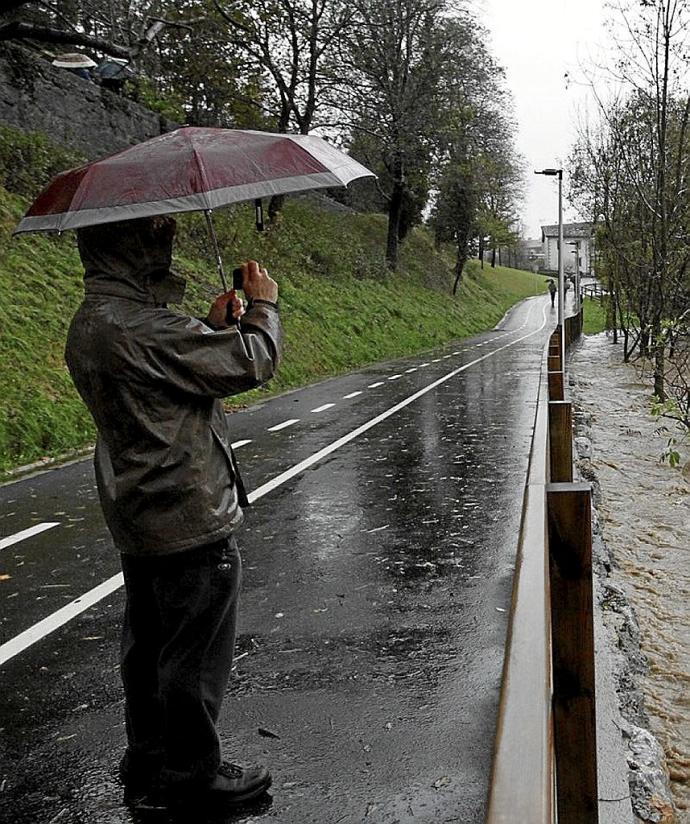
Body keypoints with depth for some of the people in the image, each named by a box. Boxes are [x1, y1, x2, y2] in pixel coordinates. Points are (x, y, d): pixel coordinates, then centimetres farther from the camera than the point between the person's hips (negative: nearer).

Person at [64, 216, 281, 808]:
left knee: (148, 646, 21)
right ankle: (192, 773, 23)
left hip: (137, 519, 10)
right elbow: (250, 363, -21)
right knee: (194, 654, 6)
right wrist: (262, 304, -2)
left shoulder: (90, 323, 8)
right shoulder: (137, 325, -26)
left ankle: (147, 759, 37)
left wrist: (214, 325, 12)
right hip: (191, 520, -10)